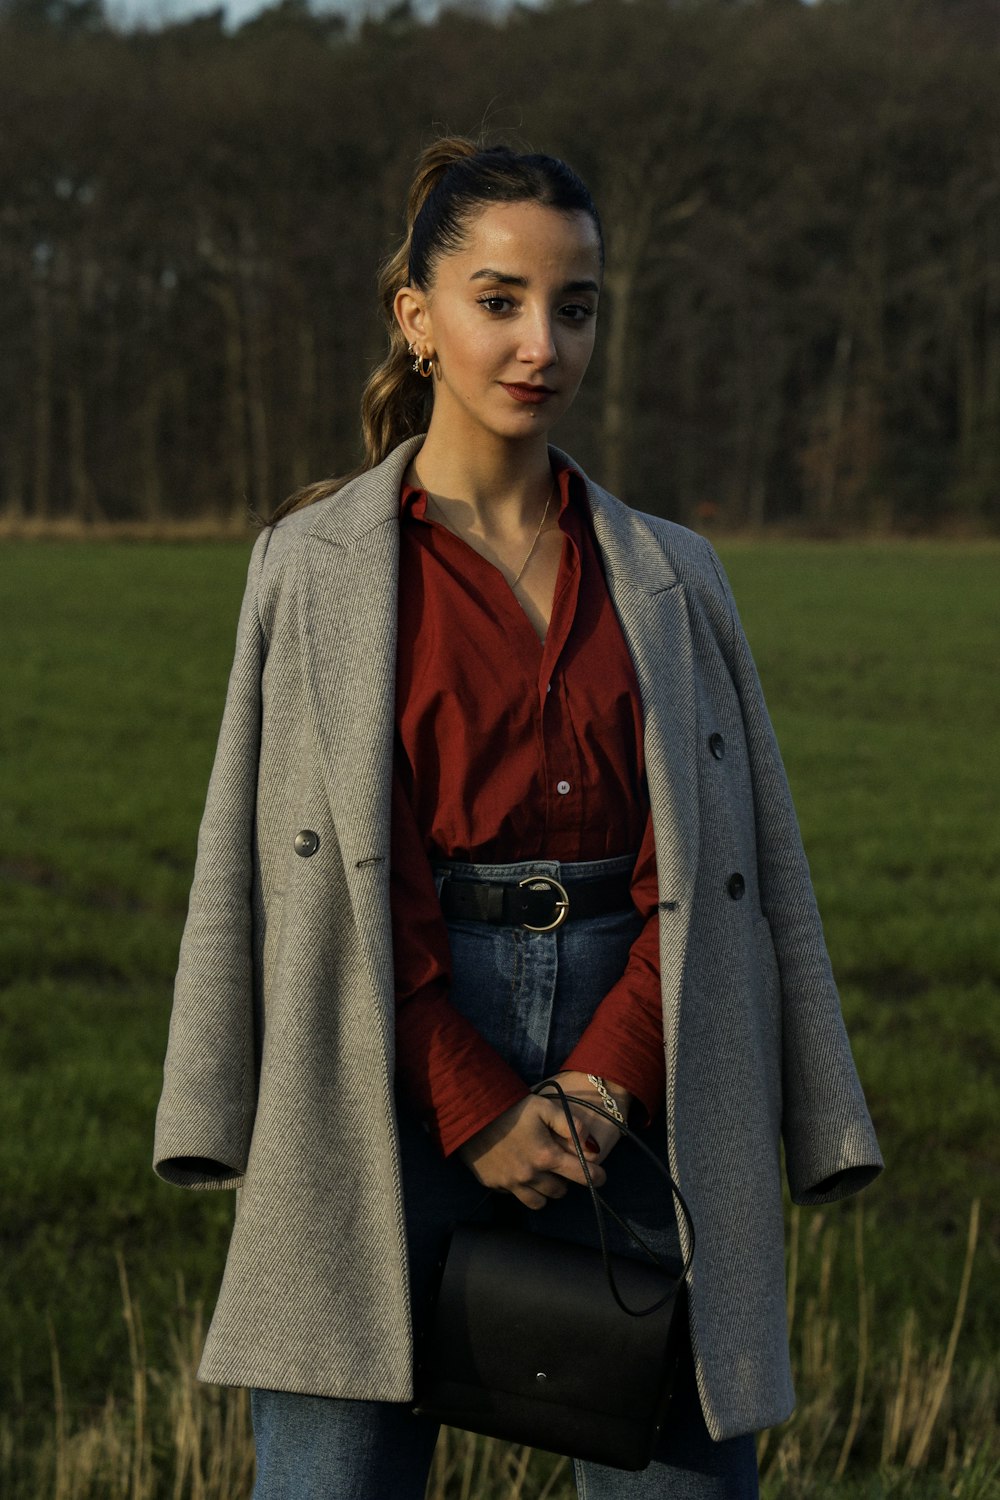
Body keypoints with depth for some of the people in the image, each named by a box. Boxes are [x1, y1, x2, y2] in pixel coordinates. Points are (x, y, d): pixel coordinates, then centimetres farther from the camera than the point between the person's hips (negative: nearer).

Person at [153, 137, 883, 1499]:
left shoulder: (672, 582, 13)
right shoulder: (316, 566, 5)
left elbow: (702, 872, 7)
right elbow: (321, 872, -1)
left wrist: (603, 1082, -7)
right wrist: (473, 1102, -8)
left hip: (636, 1063, 2)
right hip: (393, 1068, -2)